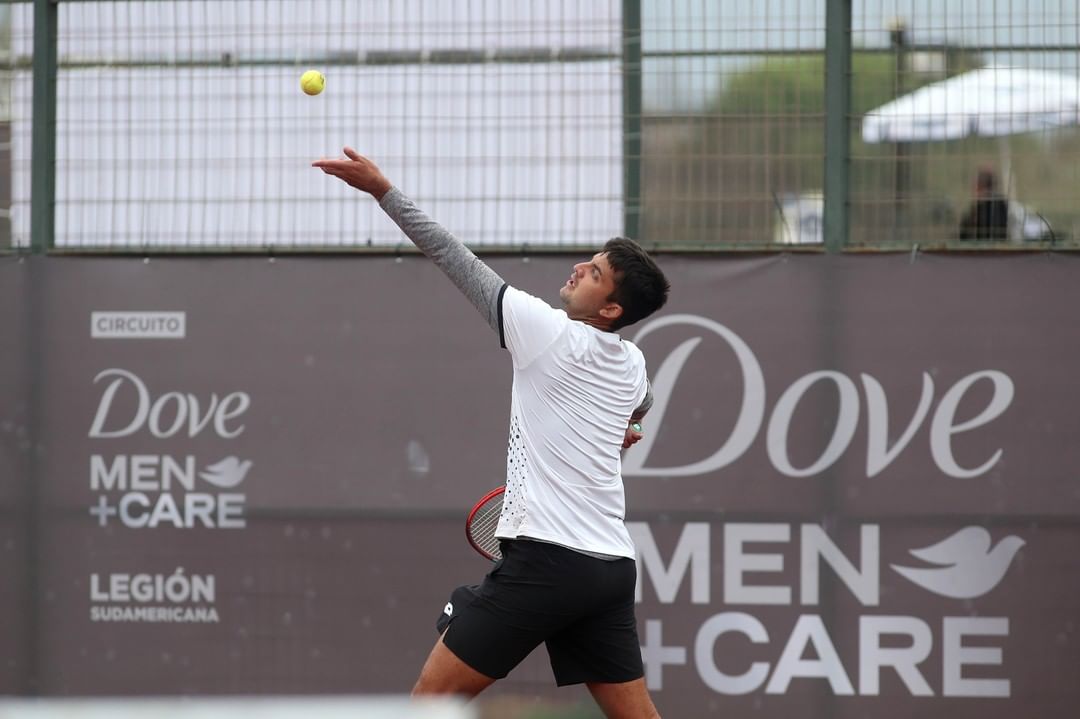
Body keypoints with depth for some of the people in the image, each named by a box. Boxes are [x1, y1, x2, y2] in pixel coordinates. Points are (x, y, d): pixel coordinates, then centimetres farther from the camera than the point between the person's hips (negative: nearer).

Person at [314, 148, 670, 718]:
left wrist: (382, 189, -4)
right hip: (611, 565, 8)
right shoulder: (632, 365, 13)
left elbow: (458, 261, -7)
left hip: (545, 559, -8)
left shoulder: (552, 333, -8)